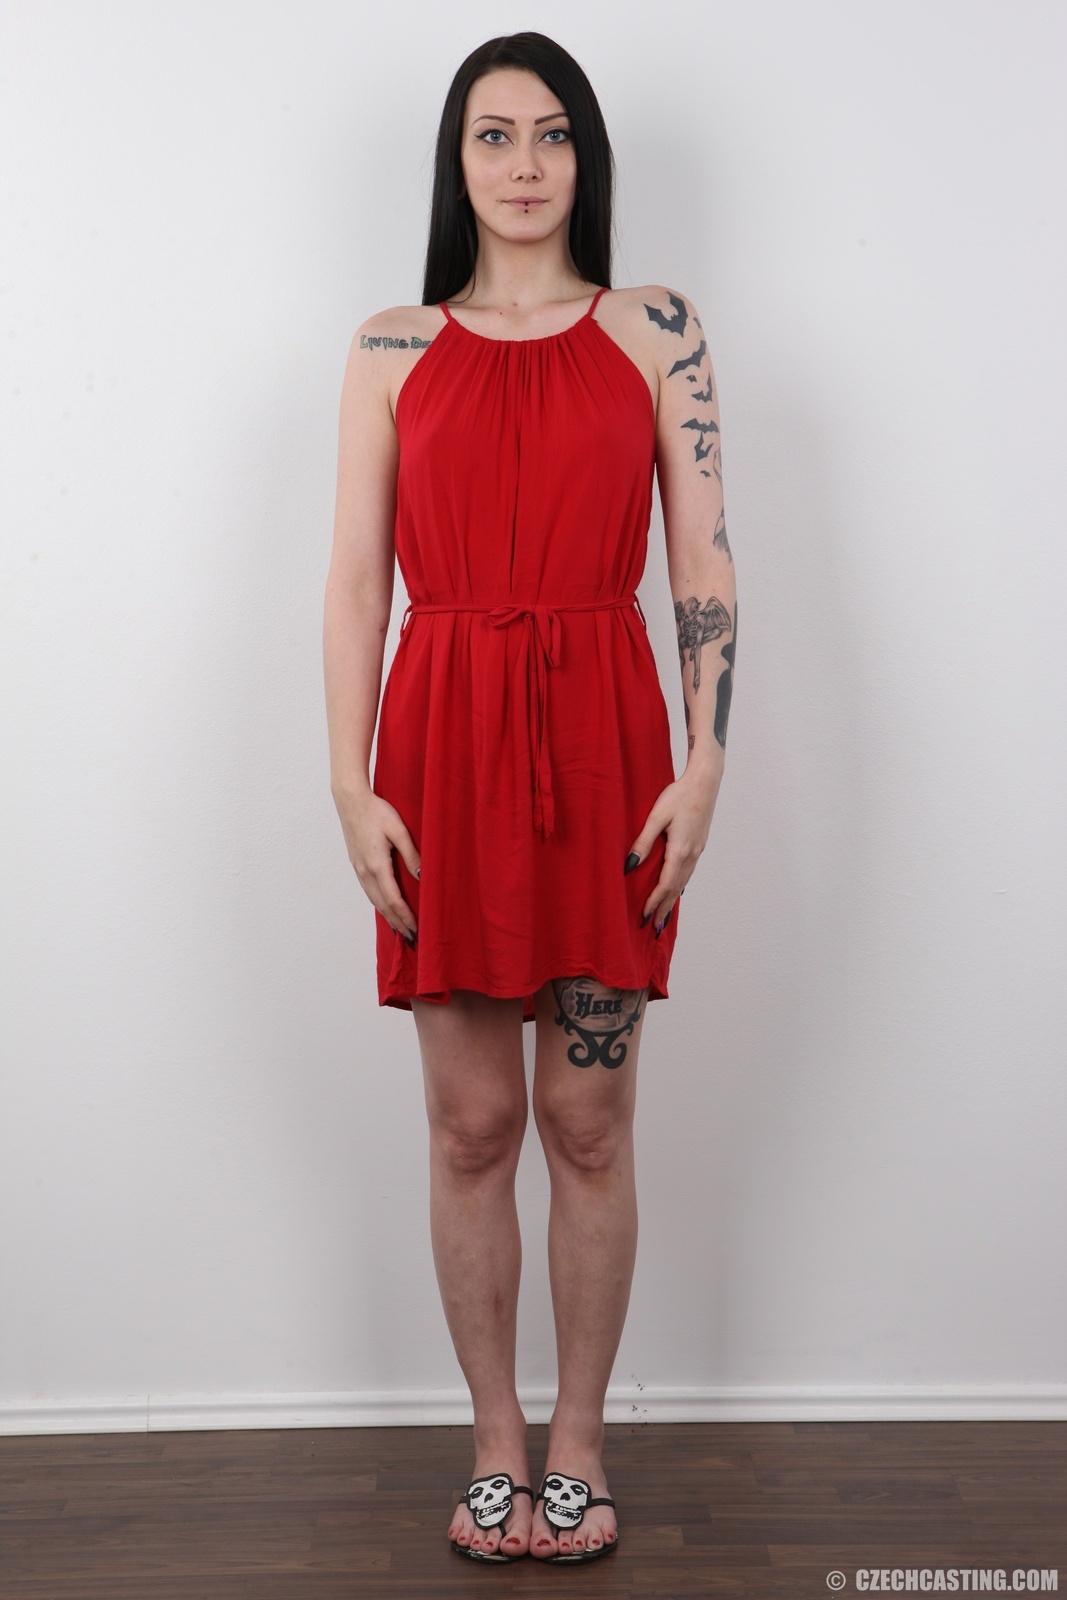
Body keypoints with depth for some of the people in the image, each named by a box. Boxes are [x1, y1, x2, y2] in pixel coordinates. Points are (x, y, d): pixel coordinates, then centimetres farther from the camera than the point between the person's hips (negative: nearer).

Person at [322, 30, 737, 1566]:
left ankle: (579, 1439, 23)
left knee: (588, 1121, 5)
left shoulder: (657, 334, 7)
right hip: (446, 743, 1)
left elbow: (705, 569, 3)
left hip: (603, 743, 0)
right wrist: (354, 785, -5)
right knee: (471, 1124, 6)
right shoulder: (392, 349, 8)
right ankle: (497, 1440, 23)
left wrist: (702, 766, -6)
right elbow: (356, 582, 4)